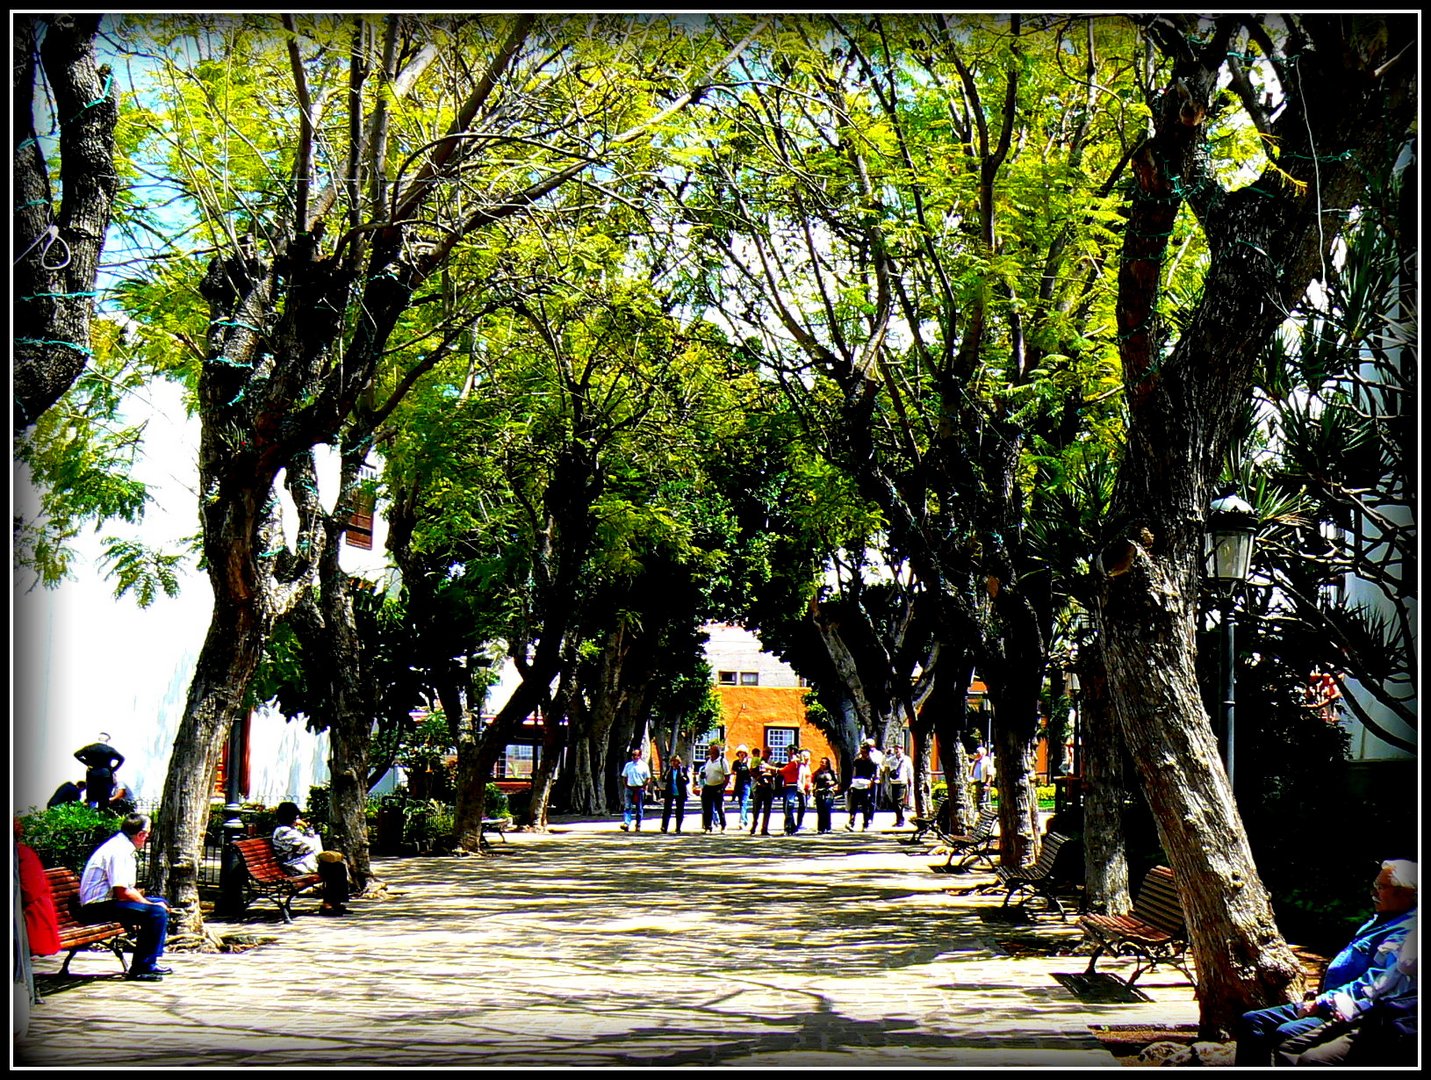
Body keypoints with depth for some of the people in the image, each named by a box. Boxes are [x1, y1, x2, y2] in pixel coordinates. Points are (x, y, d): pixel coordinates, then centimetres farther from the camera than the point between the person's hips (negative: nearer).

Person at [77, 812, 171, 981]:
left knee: (162, 903, 15)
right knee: (157, 912, -23)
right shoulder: (119, 850, -19)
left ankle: (149, 963, 17)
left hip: (108, 901, 11)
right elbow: (122, 892, -23)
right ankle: (141, 968, -16)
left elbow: (127, 889, 18)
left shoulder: (125, 847, 14)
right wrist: (150, 904, -13)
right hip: (98, 907, -11)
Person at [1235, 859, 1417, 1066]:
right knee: (1251, 1021, 1)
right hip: (1328, 1003, 11)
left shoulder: (1403, 933, -13)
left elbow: (1372, 984, -22)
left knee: (1285, 1034, -33)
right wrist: (1319, 999, 16)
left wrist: (1322, 1002, -19)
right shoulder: (1378, 922, 23)